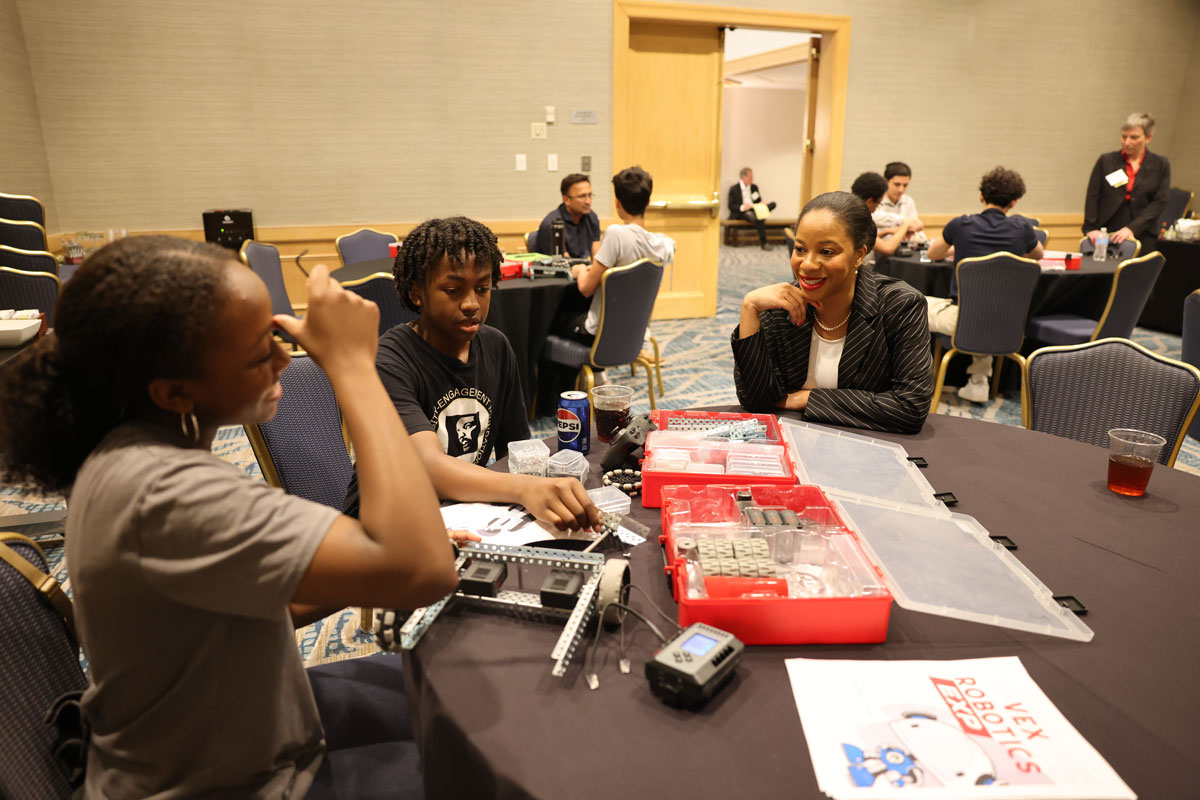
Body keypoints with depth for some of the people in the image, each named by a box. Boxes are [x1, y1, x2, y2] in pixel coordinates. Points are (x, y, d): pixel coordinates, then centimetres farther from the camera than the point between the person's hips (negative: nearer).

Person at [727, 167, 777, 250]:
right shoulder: (733, 189, 2)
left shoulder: (754, 187, 19)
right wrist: (742, 207, -22)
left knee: (773, 204, -18)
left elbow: (759, 201, 23)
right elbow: (731, 206, -4)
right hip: (741, 213, -6)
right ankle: (763, 242, -38)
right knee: (758, 218, -38)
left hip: (753, 210, 6)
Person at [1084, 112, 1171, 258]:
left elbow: (1159, 203, 0)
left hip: (1142, 237, 0)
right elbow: (1092, 197, 3)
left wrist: (1132, 228, -13)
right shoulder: (1106, 161, 8)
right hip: (1106, 235, 0)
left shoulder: (1161, 165, 8)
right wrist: (1091, 228, -10)